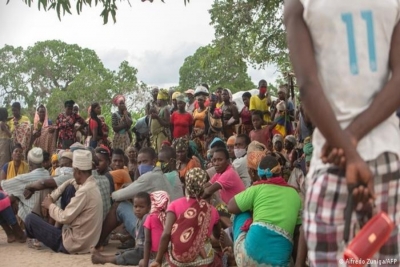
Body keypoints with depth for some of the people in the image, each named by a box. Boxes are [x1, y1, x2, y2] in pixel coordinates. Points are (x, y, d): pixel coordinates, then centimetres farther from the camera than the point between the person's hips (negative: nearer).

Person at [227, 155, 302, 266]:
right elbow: (298, 231, 19)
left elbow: (231, 207, 13)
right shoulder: (295, 194, 17)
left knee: (241, 213, 20)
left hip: (252, 251, -3)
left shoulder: (258, 188, 6)